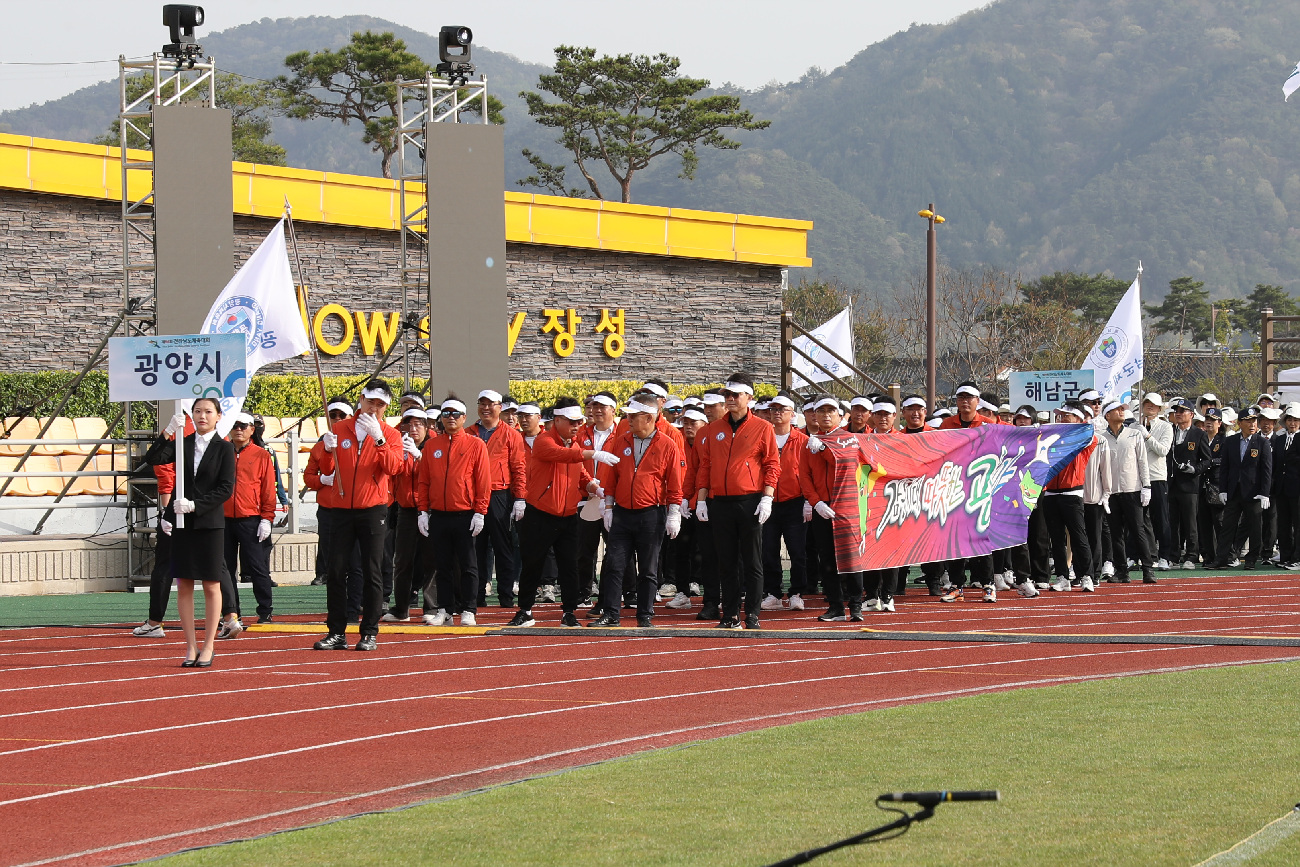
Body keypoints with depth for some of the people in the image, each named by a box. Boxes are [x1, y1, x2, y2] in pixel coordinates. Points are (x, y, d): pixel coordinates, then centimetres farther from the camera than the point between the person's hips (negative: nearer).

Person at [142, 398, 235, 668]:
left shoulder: (224, 449, 0)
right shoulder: (183, 444, 8)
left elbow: (225, 489, -7)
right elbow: (152, 459, -6)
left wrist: (195, 505, -16)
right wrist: (168, 433, -18)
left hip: (210, 523, -3)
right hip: (182, 523, 3)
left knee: (211, 586, 2)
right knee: (184, 585, 3)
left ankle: (208, 647, 9)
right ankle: (191, 647, 9)